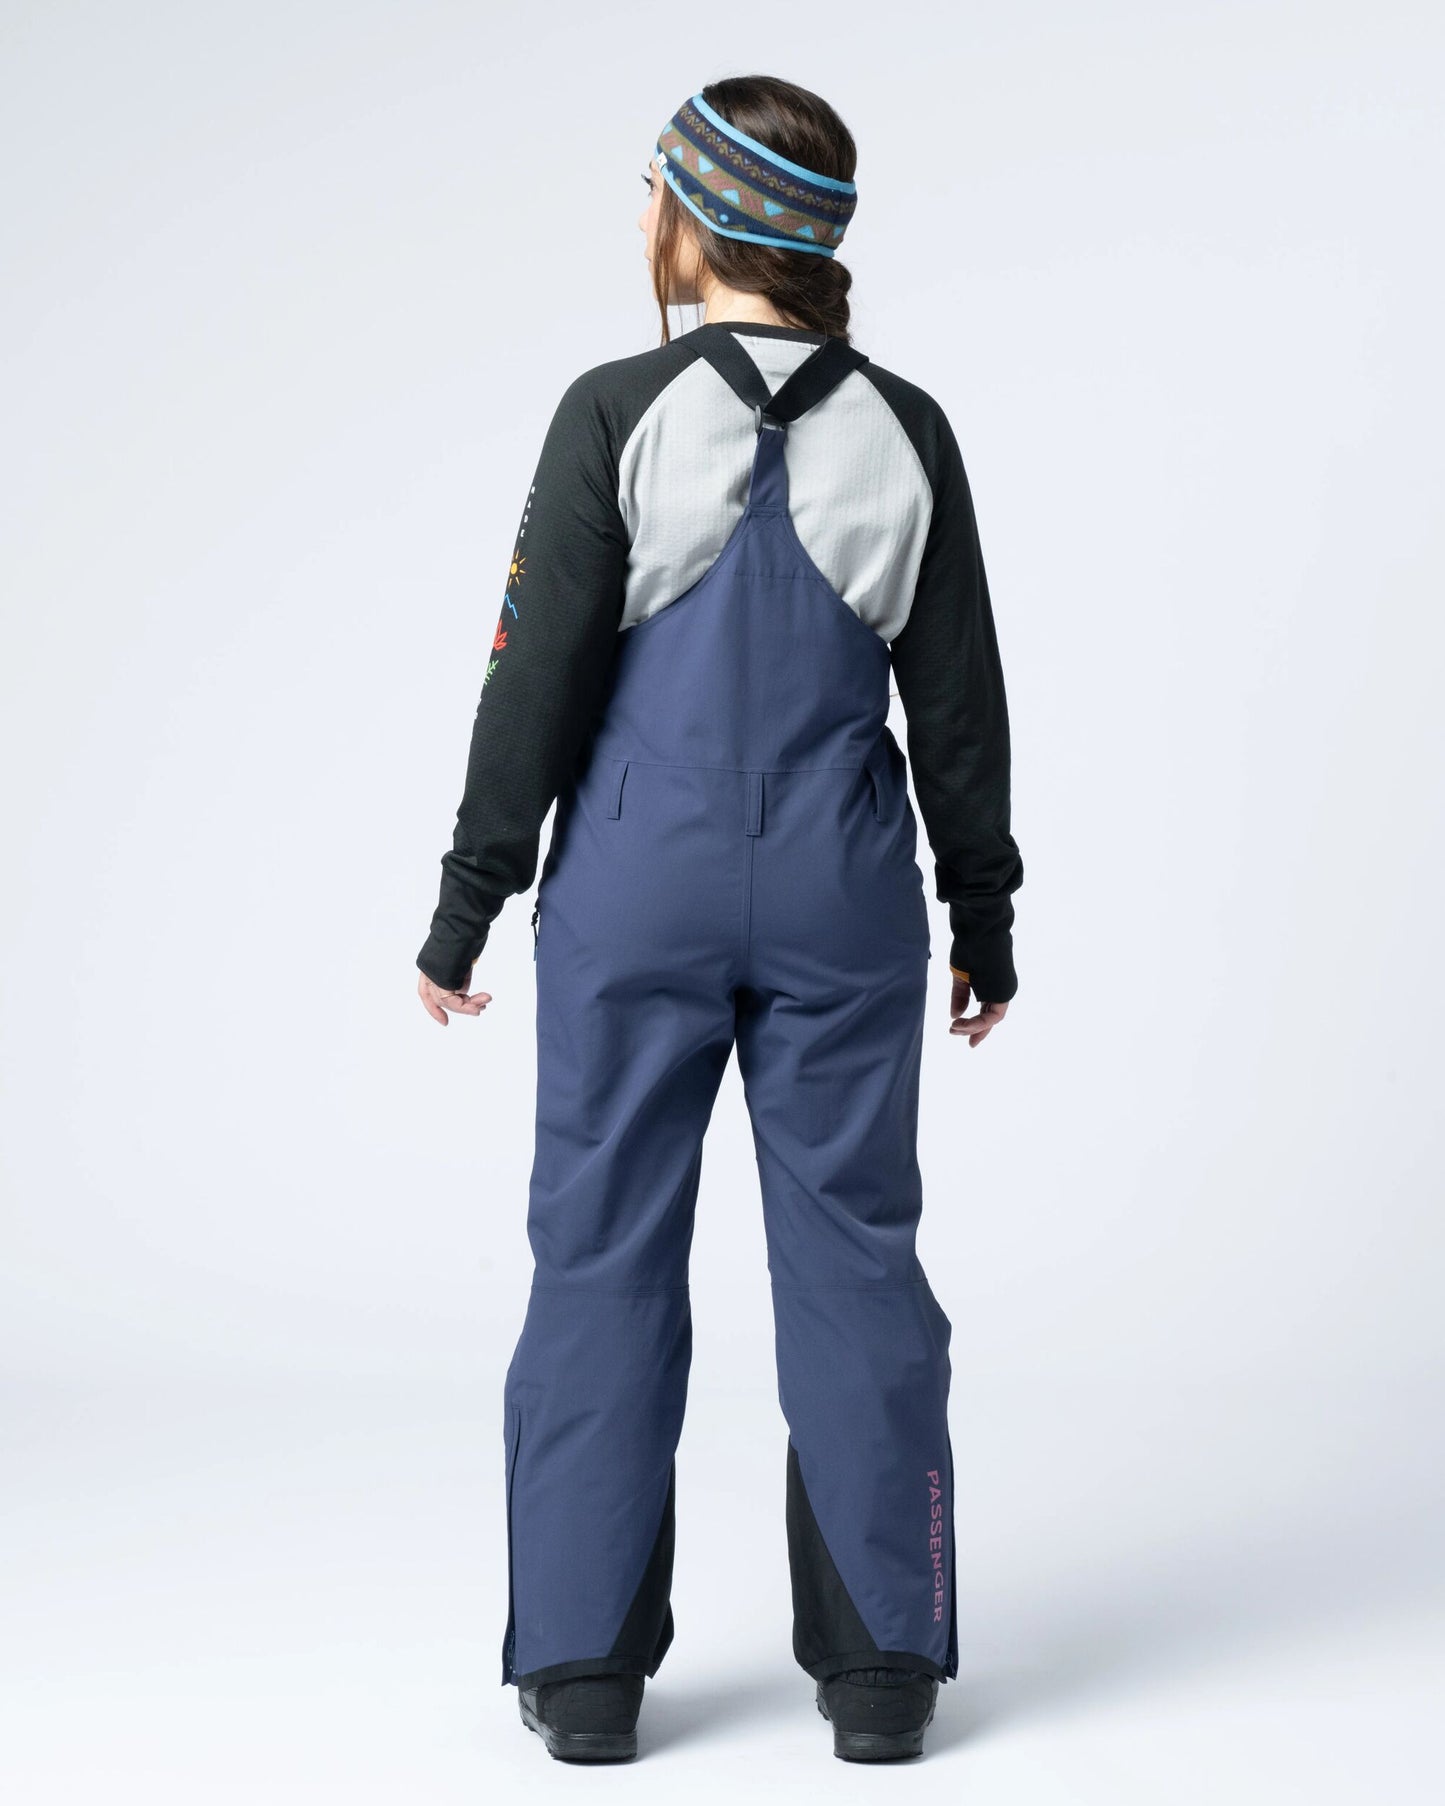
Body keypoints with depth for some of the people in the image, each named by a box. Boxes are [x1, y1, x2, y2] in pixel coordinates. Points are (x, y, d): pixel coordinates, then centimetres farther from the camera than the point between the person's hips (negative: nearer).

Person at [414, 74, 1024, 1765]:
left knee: (603, 1254, 6)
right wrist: (985, 911, 14)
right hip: (842, 897, 2)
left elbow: (540, 675, -8)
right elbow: (957, 701, 4)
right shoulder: (904, 432, 0)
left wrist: (467, 902, 0)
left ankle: (586, 1663, 11)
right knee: (852, 1254, 8)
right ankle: (880, 1662, 12)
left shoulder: (618, 416, -8)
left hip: (637, 887, -2)